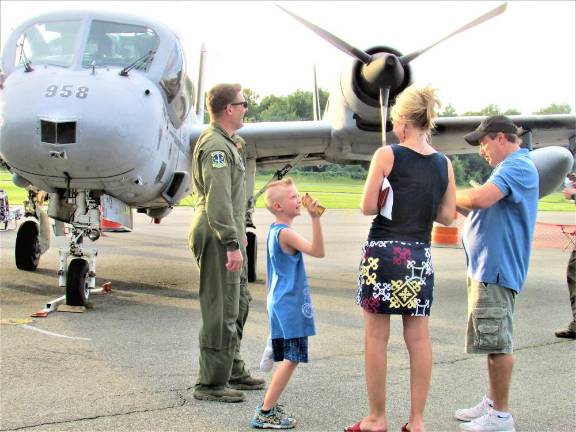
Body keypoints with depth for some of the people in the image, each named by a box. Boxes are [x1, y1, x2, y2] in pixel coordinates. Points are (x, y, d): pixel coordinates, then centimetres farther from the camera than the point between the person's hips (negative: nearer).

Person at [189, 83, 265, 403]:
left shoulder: (226, 143, 20)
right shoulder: (216, 145, -16)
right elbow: (218, 200, -24)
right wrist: (232, 243, -26)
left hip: (228, 235, 11)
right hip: (218, 236, -11)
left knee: (239, 302, 18)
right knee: (222, 311, -7)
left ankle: (233, 370, 29)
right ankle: (211, 383, -1)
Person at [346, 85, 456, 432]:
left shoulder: (387, 155, -7)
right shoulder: (444, 164, 5)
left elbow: (368, 207, -9)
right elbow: (447, 216, 7)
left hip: (384, 250, -4)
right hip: (420, 255, 4)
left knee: (377, 337, 4)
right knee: (419, 338, 8)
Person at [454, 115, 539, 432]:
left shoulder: (518, 166, -15)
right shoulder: (511, 167, 20)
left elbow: (480, 198, -30)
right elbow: (487, 207, 22)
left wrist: (452, 197, -12)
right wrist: (459, 203, 8)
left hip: (496, 268, -11)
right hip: (486, 267, 11)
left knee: (498, 343, -5)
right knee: (494, 342, 17)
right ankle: (492, 403, 28)